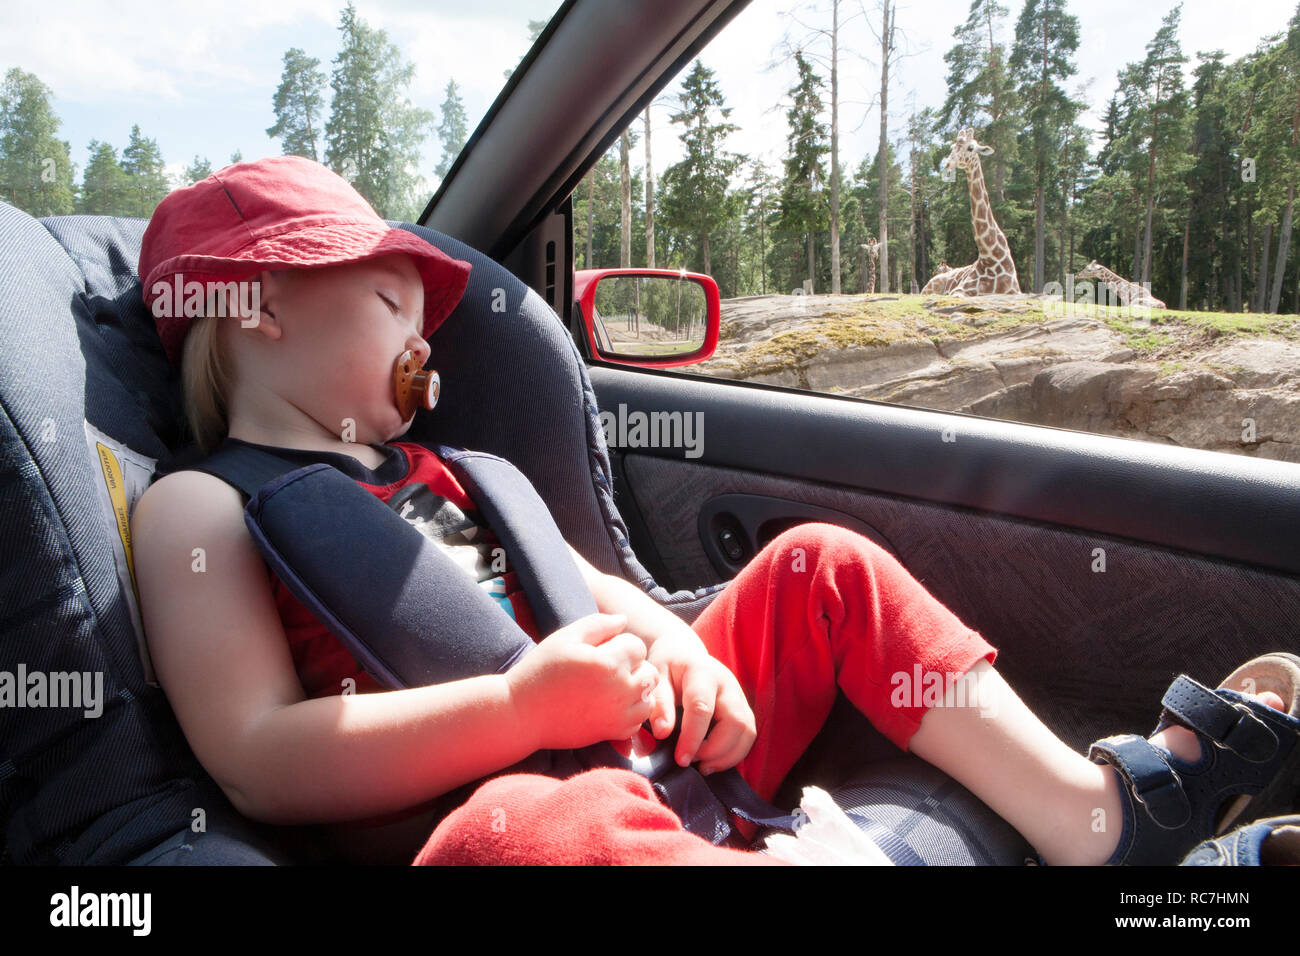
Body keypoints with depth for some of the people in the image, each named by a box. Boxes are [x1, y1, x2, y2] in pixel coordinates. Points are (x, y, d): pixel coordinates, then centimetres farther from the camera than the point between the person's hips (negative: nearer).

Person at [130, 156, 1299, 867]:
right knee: (542, 825, -41)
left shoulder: (431, 467, 23)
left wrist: (670, 645, -5)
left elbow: (597, 591, 18)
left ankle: (1099, 812, -1)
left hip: (632, 763, 7)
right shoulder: (199, 509, 3)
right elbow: (260, 764, -12)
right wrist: (522, 708, -22)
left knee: (818, 567, 6)